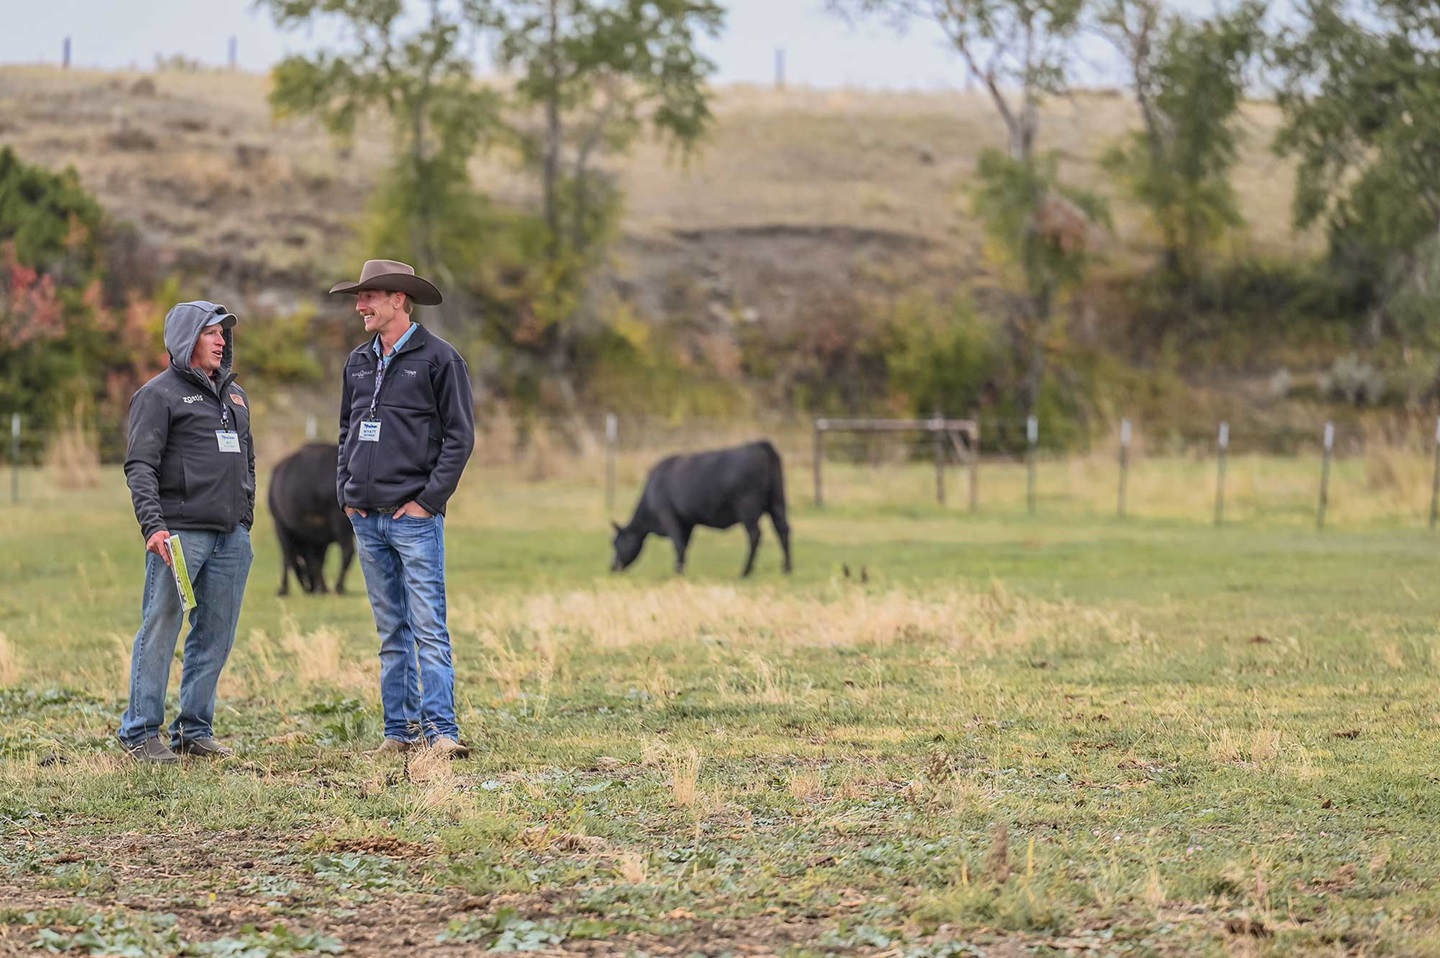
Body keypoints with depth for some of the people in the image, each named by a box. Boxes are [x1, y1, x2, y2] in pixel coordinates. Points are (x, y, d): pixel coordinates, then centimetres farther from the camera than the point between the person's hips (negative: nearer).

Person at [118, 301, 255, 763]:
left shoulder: (235, 395, 19)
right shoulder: (159, 394, -2)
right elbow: (140, 466, -9)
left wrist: (245, 517, 17)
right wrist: (153, 525, -21)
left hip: (231, 536, 7)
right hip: (180, 532, -7)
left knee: (217, 635, 7)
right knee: (160, 631, -5)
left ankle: (195, 728, 14)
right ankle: (140, 732, 0)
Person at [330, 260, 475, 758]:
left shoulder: (438, 357, -4)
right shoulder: (358, 362, 15)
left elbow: (460, 436, -6)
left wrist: (428, 499, -11)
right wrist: (346, 492, 9)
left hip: (414, 516, -6)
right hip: (366, 518, 6)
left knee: (429, 628, -9)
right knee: (391, 631, 9)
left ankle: (441, 730, -11)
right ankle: (401, 727, 12)